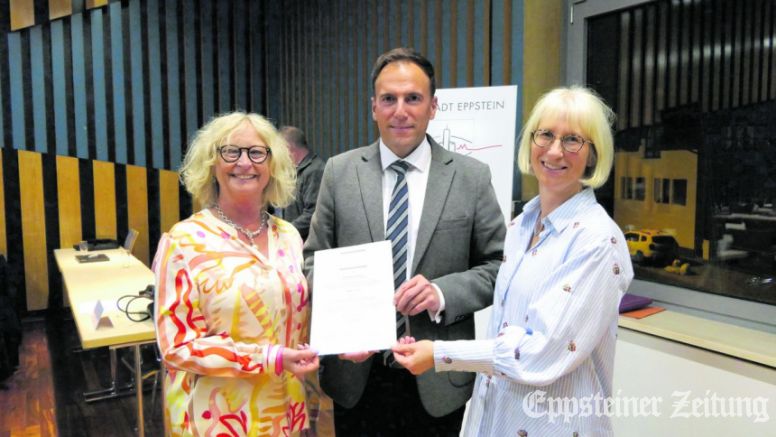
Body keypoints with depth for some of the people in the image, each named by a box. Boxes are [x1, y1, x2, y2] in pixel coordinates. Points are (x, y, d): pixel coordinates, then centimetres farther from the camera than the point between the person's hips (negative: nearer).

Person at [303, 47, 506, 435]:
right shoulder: (340, 172, -1)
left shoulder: (472, 177, -4)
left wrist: (443, 293, -18)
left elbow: (498, 265, -1)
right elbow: (315, 260, 2)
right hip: (355, 372, 1)